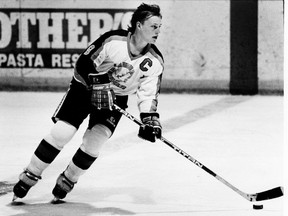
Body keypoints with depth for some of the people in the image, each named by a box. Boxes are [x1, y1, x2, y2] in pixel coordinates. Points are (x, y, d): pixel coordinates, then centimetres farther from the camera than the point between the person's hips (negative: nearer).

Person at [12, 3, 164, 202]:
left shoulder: (155, 61, -15)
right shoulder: (113, 41, -25)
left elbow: (148, 94, -13)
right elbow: (84, 64, -18)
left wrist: (150, 119, -27)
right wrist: (100, 82, -27)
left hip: (116, 98, 3)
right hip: (85, 87, -3)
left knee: (94, 140, -14)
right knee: (61, 133, -12)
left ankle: (67, 181, 8)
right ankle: (29, 177, 2)